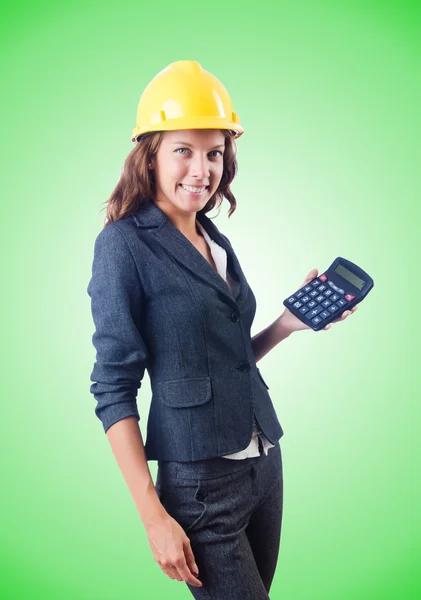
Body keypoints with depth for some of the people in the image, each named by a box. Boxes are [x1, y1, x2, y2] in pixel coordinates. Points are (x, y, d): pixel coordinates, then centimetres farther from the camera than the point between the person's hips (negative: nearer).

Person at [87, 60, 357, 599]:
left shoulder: (218, 242, 9)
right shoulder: (125, 244, -10)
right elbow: (114, 389, -13)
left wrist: (287, 324, 0)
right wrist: (154, 517, -16)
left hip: (266, 463, 7)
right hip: (199, 483, -7)